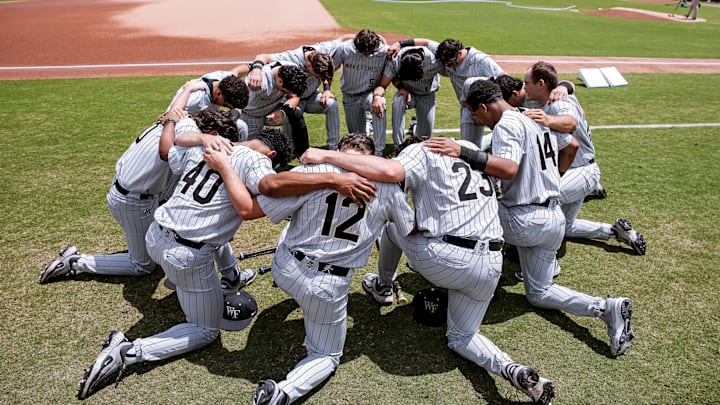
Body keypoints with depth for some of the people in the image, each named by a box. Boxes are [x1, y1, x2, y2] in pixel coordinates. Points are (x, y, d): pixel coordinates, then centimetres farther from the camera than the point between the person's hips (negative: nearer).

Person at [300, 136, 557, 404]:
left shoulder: (420, 151, 0)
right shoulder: (470, 150, 19)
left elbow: (389, 171, -20)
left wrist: (327, 156, -16)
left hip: (444, 260, -5)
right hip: (491, 266, 6)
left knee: (393, 221, 24)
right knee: (461, 337, 24)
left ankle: (383, 288, 40)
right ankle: (514, 371, -2)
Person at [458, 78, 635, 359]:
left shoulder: (506, 125, -13)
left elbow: (509, 169, -29)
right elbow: (571, 145, 25)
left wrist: (469, 155, -32)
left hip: (524, 220, -9)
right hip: (555, 219, 9)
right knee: (539, 293, 19)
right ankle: (605, 308, 2)